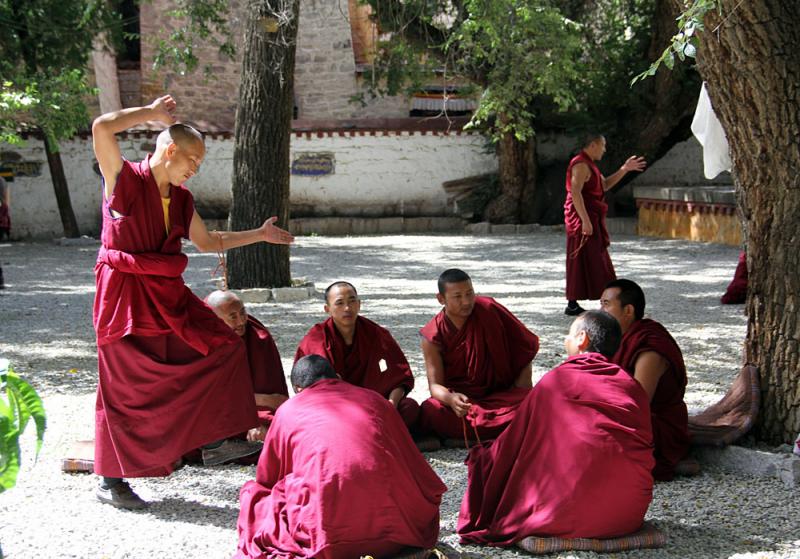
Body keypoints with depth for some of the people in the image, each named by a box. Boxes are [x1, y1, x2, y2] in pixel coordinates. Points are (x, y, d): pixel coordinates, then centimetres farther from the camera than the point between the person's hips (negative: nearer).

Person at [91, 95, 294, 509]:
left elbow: (208, 242, 25)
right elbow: (102, 128, -25)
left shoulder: (180, 199, 13)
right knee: (125, 387, -2)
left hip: (168, 293, 7)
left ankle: (213, 440, 8)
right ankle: (111, 480, 10)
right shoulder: (123, 179, -9)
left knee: (221, 347, 2)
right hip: (126, 292, -7)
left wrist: (259, 234, 23)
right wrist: (151, 113, -12)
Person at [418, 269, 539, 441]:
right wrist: (451, 399, -38)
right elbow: (435, 384, -13)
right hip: (458, 396, -1)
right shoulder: (433, 337, -10)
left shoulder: (489, 310, -10)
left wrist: (523, 395, -9)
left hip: (497, 393, 1)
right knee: (430, 411, -33)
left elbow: (525, 346, -1)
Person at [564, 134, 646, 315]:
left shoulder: (588, 165, 18)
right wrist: (585, 220, -28)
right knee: (582, 261, -8)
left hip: (590, 219, 11)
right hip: (583, 219, -11)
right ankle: (572, 305, -5)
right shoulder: (581, 165, -15)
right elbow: (575, 193, -25)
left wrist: (625, 169, 15)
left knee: (593, 261, 12)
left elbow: (605, 185, 22)